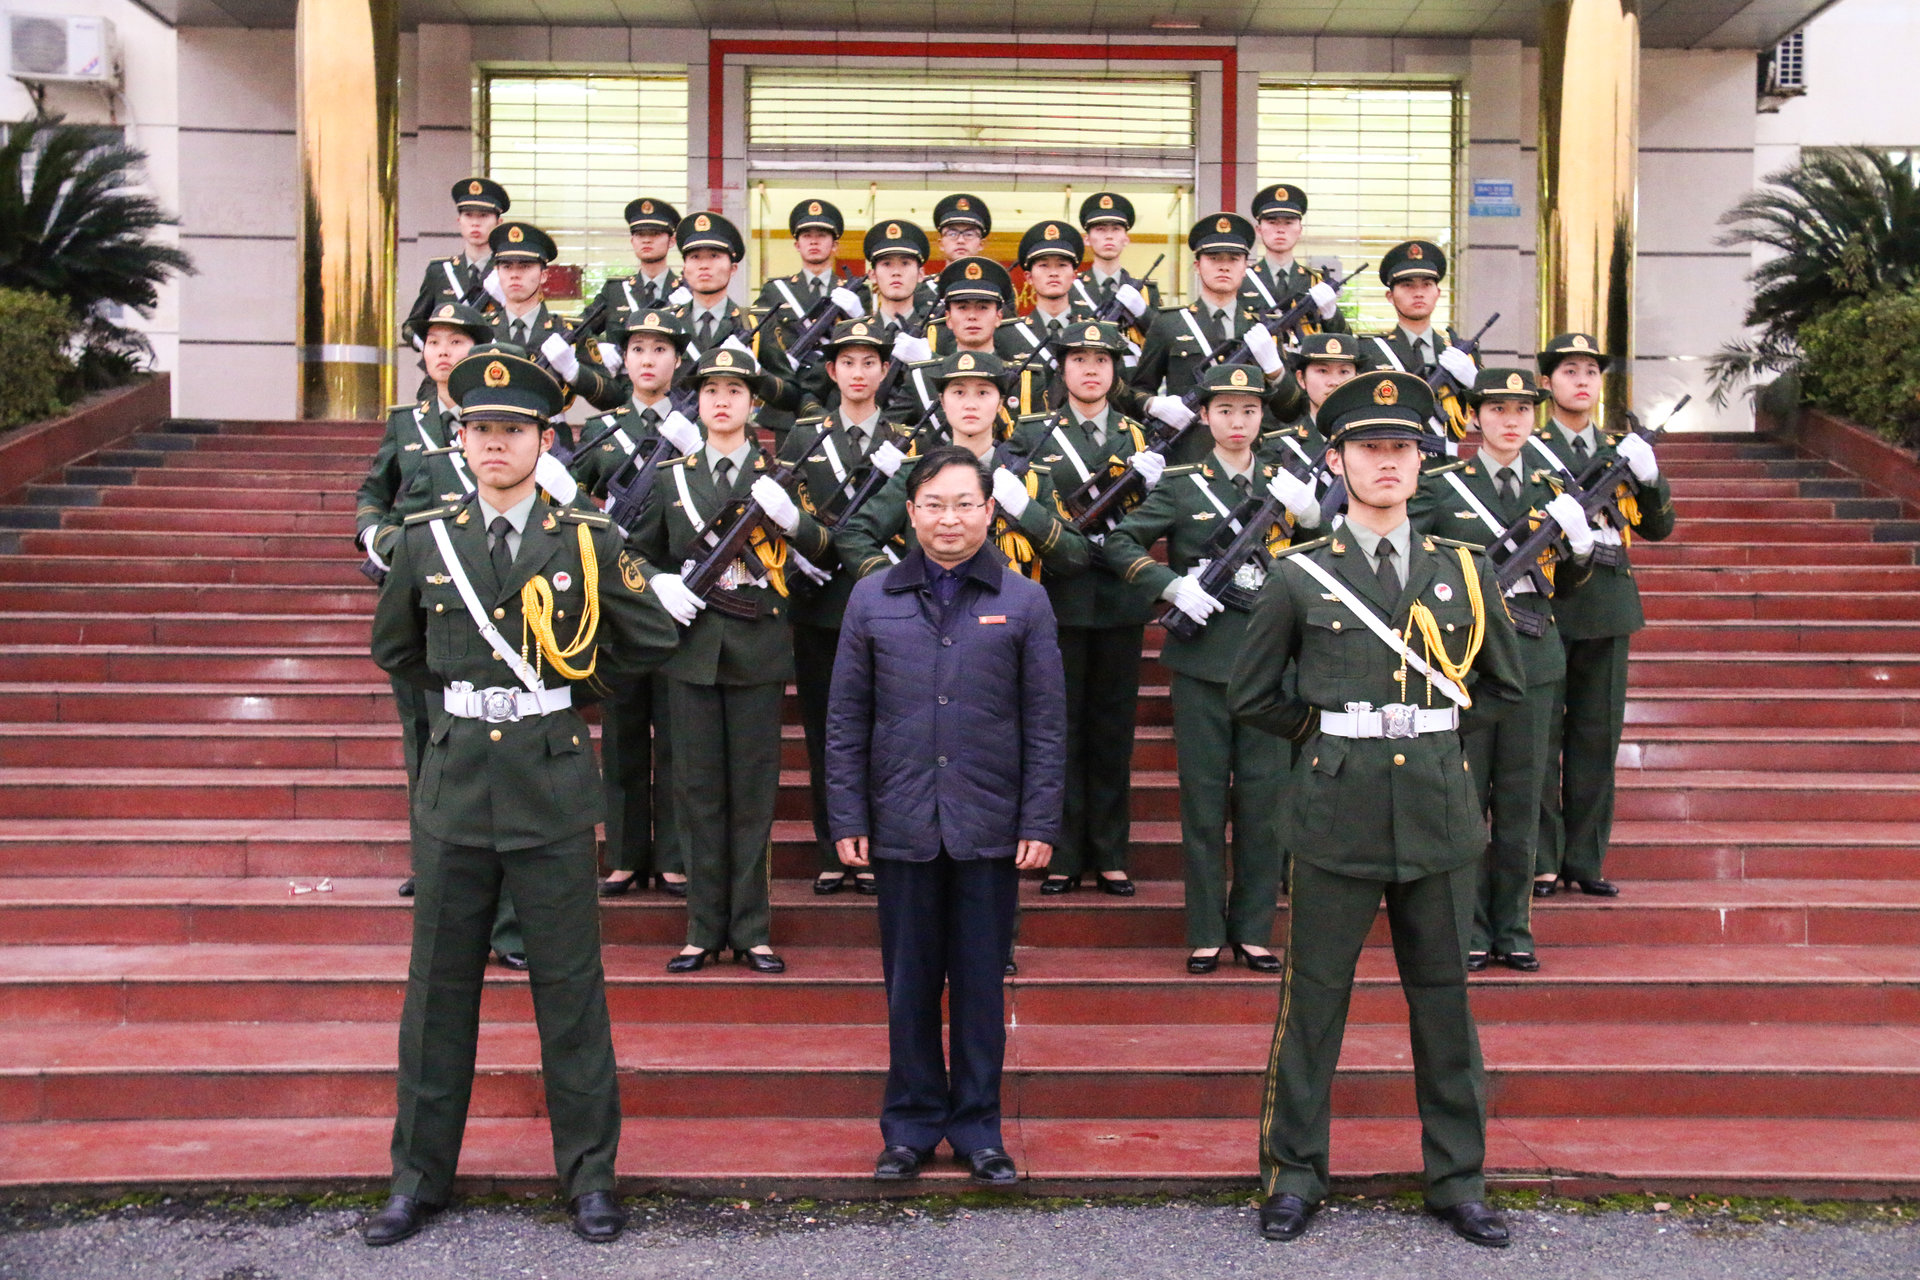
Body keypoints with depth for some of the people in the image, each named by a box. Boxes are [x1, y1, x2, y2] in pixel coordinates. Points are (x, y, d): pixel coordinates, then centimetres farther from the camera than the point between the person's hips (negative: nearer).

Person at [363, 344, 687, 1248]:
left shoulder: (588, 542, -1)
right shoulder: (426, 540, 4)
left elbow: (653, 637, 10)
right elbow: (393, 647, 20)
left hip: (553, 794, -2)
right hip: (453, 788, 2)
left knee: (571, 990, 6)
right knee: (439, 989, 11)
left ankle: (589, 1174, 19)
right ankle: (420, 1175, 25)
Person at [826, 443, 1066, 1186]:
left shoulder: (1022, 602, 2)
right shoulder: (873, 600, 5)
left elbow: (1045, 723, 2)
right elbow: (846, 720, 6)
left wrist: (1041, 822, -4)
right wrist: (847, 818, 0)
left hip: (989, 826, -1)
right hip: (901, 824, 1)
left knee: (981, 980, 8)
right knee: (909, 980, 9)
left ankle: (977, 1126, 23)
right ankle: (912, 1123, 25)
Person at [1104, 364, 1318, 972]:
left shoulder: (1287, 483, 10)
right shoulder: (1180, 484, 3)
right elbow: (1120, 544, 2)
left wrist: (1307, 511, -10)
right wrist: (1173, 585, -11)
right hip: (1202, 661, -2)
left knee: (1264, 796, 5)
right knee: (1204, 797, 3)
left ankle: (1253, 930, 17)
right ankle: (1206, 933, 13)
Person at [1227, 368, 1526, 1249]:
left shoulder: (1464, 572, 8)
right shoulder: (1299, 576, 1)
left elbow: (1503, 689, 18)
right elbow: (1251, 696, 8)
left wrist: (1435, 729, 9)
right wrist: (1325, 734, 4)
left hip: (1440, 812, 2)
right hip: (1337, 814, -2)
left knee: (1445, 1001, 10)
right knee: (1313, 1001, 5)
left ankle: (1457, 1177, 24)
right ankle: (1294, 1172, 19)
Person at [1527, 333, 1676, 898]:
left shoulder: (1622, 449, 15)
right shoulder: (1525, 449, 1)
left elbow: (1657, 527, 15)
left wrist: (1649, 476, -2)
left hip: (1607, 608, 4)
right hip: (1545, 605, -4)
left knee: (1597, 735, 7)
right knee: (1540, 735, -1)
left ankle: (1584, 859, 16)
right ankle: (1541, 860, 8)